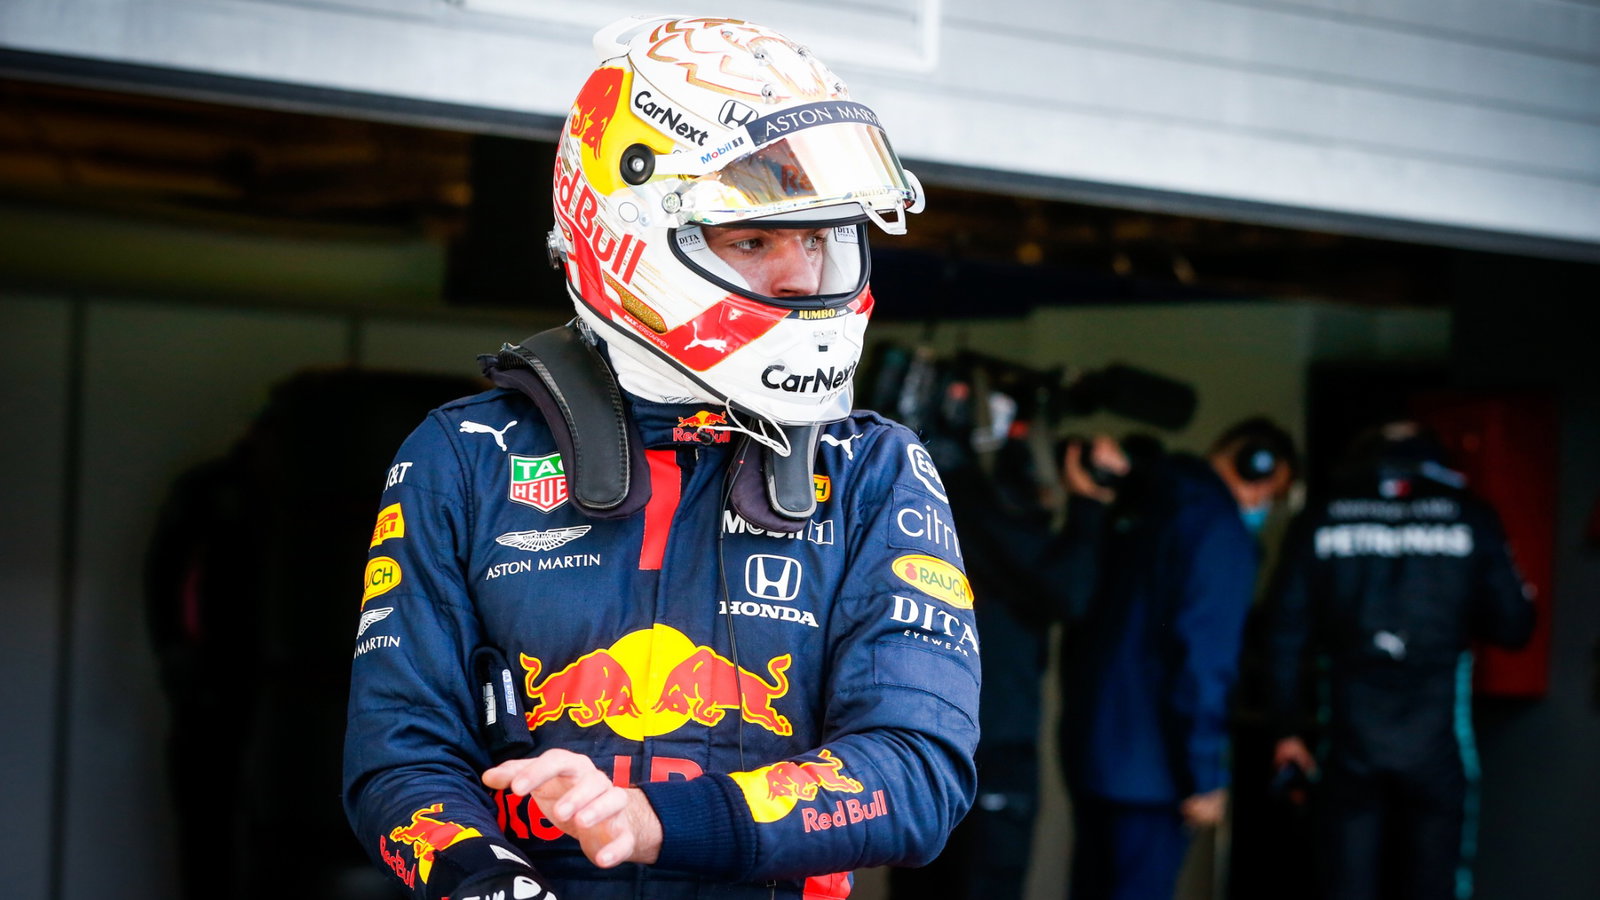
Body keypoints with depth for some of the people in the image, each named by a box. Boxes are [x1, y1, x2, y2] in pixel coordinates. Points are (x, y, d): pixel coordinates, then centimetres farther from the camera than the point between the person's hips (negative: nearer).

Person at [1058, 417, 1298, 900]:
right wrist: (1205, 777, -15)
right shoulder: (1221, 530, -13)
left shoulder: (1129, 503, 13)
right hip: (1149, 761, -8)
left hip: (1086, 739, 8)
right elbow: (1204, 656, -18)